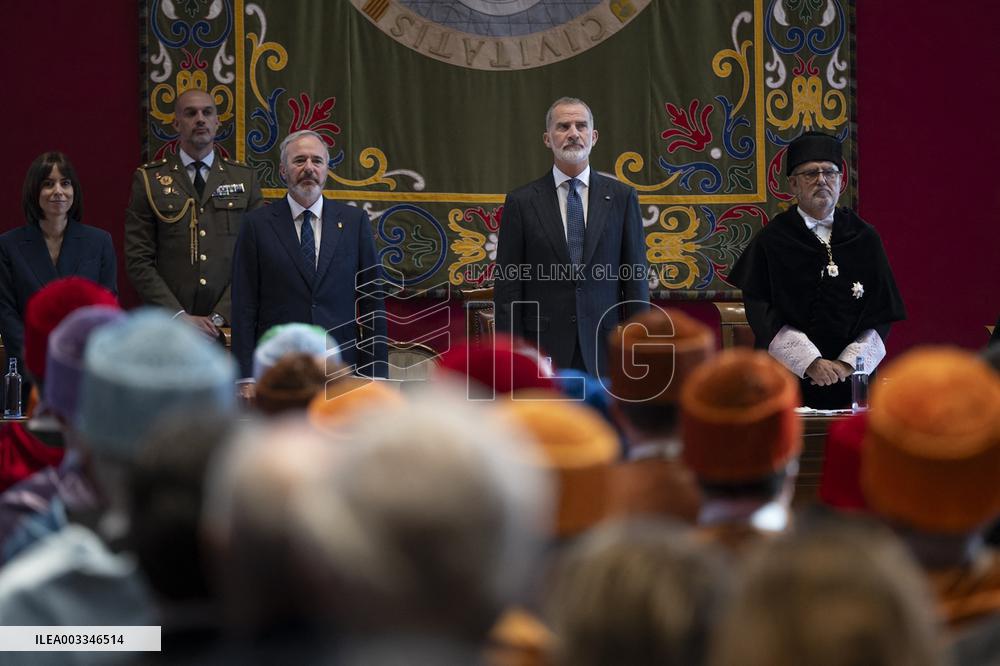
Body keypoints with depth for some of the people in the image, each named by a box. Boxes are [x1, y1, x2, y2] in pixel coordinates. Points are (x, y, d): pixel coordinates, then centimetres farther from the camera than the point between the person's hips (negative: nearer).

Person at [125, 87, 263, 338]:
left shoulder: (245, 178, 10)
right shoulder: (148, 179, 6)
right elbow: (138, 261, 1)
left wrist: (220, 316, -6)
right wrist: (179, 316, -9)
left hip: (229, 325, 1)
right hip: (168, 326, -1)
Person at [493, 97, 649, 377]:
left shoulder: (621, 197, 7)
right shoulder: (521, 202, 4)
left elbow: (636, 276, 6)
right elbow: (507, 285, 2)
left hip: (603, 350, 1)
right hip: (544, 349, -1)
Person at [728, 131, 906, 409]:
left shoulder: (865, 238, 9)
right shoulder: (772, 241, 0)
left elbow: (881, 313, 6)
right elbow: (762, 315, -6)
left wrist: (847, 363, -7)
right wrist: (810, 362, -16)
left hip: (851, 379, 2)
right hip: (789, 383, -2)